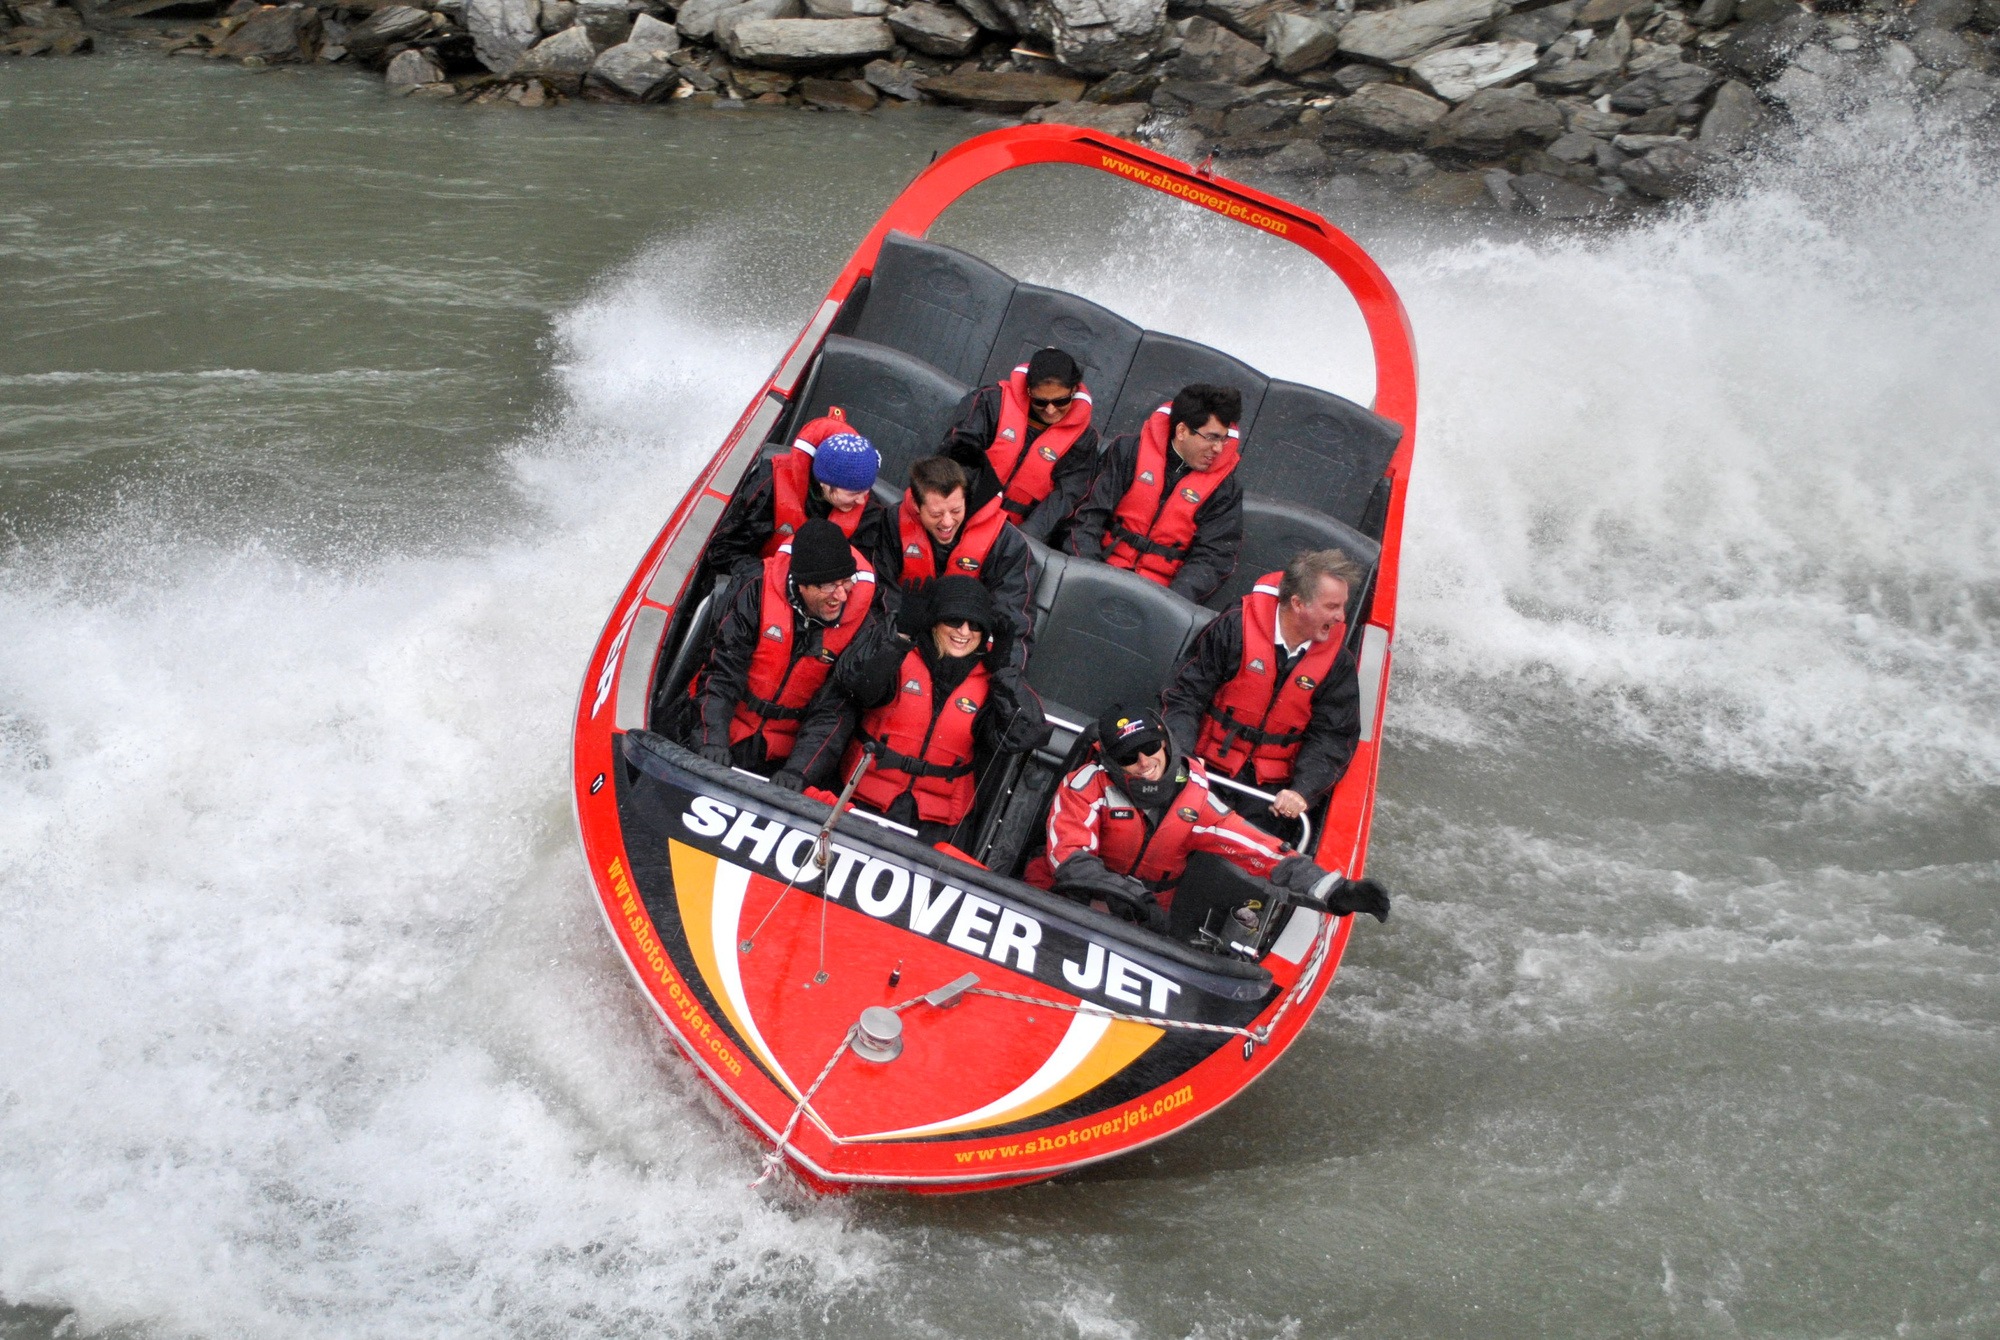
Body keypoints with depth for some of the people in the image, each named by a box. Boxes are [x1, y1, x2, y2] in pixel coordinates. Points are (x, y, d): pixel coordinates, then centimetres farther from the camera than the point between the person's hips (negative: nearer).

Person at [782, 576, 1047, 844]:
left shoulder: (988, 683, 4)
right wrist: (900, 634, -31)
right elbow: (858, 684, -24)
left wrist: (1004, 669, -8)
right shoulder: (896, 658, -5)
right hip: (863, 801, -2)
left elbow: (1022, 736, -9)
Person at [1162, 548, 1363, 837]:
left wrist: (1302, 790, -17)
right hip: (1207, 768, -1)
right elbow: (1188, 692, -6)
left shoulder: (1338, 661, -2)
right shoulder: (1236, 627, -10)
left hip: (1269, 788, 2)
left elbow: (1332, 736, -1)